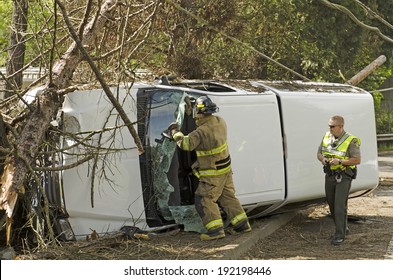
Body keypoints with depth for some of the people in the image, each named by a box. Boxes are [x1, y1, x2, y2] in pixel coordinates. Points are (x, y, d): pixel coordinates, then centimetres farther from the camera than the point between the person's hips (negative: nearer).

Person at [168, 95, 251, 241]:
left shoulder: (202, 132, -29)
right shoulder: (220, 122, -3)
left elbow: (186, 143, -28)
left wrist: (175, 132, -13)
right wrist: (199, 122, 13)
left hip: (213, 174, -8)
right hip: (225, 169, 8)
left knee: (204, 199, 0)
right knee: (227, 196, 19)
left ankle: (215, 229, -5)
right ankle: (241, 224, 23)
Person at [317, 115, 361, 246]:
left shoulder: (351, 141, -13)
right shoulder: (327, 137, 5)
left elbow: (357, 160, -14)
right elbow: (319, 153, 13)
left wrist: (340, 161, -25)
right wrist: (323, 159, -10)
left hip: (343, 177, -6)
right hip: (330, 175, 6)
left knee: (340, 205, -10)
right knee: (331, 204, 14)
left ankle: (340, 235, -3)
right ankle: (343, 228, 31)